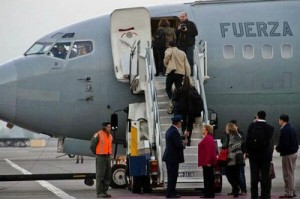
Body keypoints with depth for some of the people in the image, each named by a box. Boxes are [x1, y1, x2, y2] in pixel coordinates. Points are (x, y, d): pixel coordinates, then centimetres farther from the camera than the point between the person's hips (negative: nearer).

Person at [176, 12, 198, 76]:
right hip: (181, 46, 4)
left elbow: (195, 33, -5)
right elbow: (175, 35, 14)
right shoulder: (178, 25, 17)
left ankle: (190, 73, -7)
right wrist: (178, 30, -4)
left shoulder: (191, 24, 3)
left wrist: (187, 31, -14)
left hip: (189, 45, -4)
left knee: (190, 60, -9)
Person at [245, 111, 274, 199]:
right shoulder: (270, 128, -6)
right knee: (265, 176, 3)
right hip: (265, 155, -1)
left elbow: (248, 139, -7)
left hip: (253, 155, 1)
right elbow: (268, 140, -1)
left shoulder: (252, 126, -6)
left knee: (254, 176, 5)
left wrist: (247, 151, 3)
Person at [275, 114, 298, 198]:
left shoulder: (284, 130, -19)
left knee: (288, 174, -2)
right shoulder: (291, 128, 11)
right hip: (294, 153, 10)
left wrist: (278, 148, -6)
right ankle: (292, 192, 24)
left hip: (287, 154, -10)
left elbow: (283, 144, -26)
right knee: (291, 173, 17)